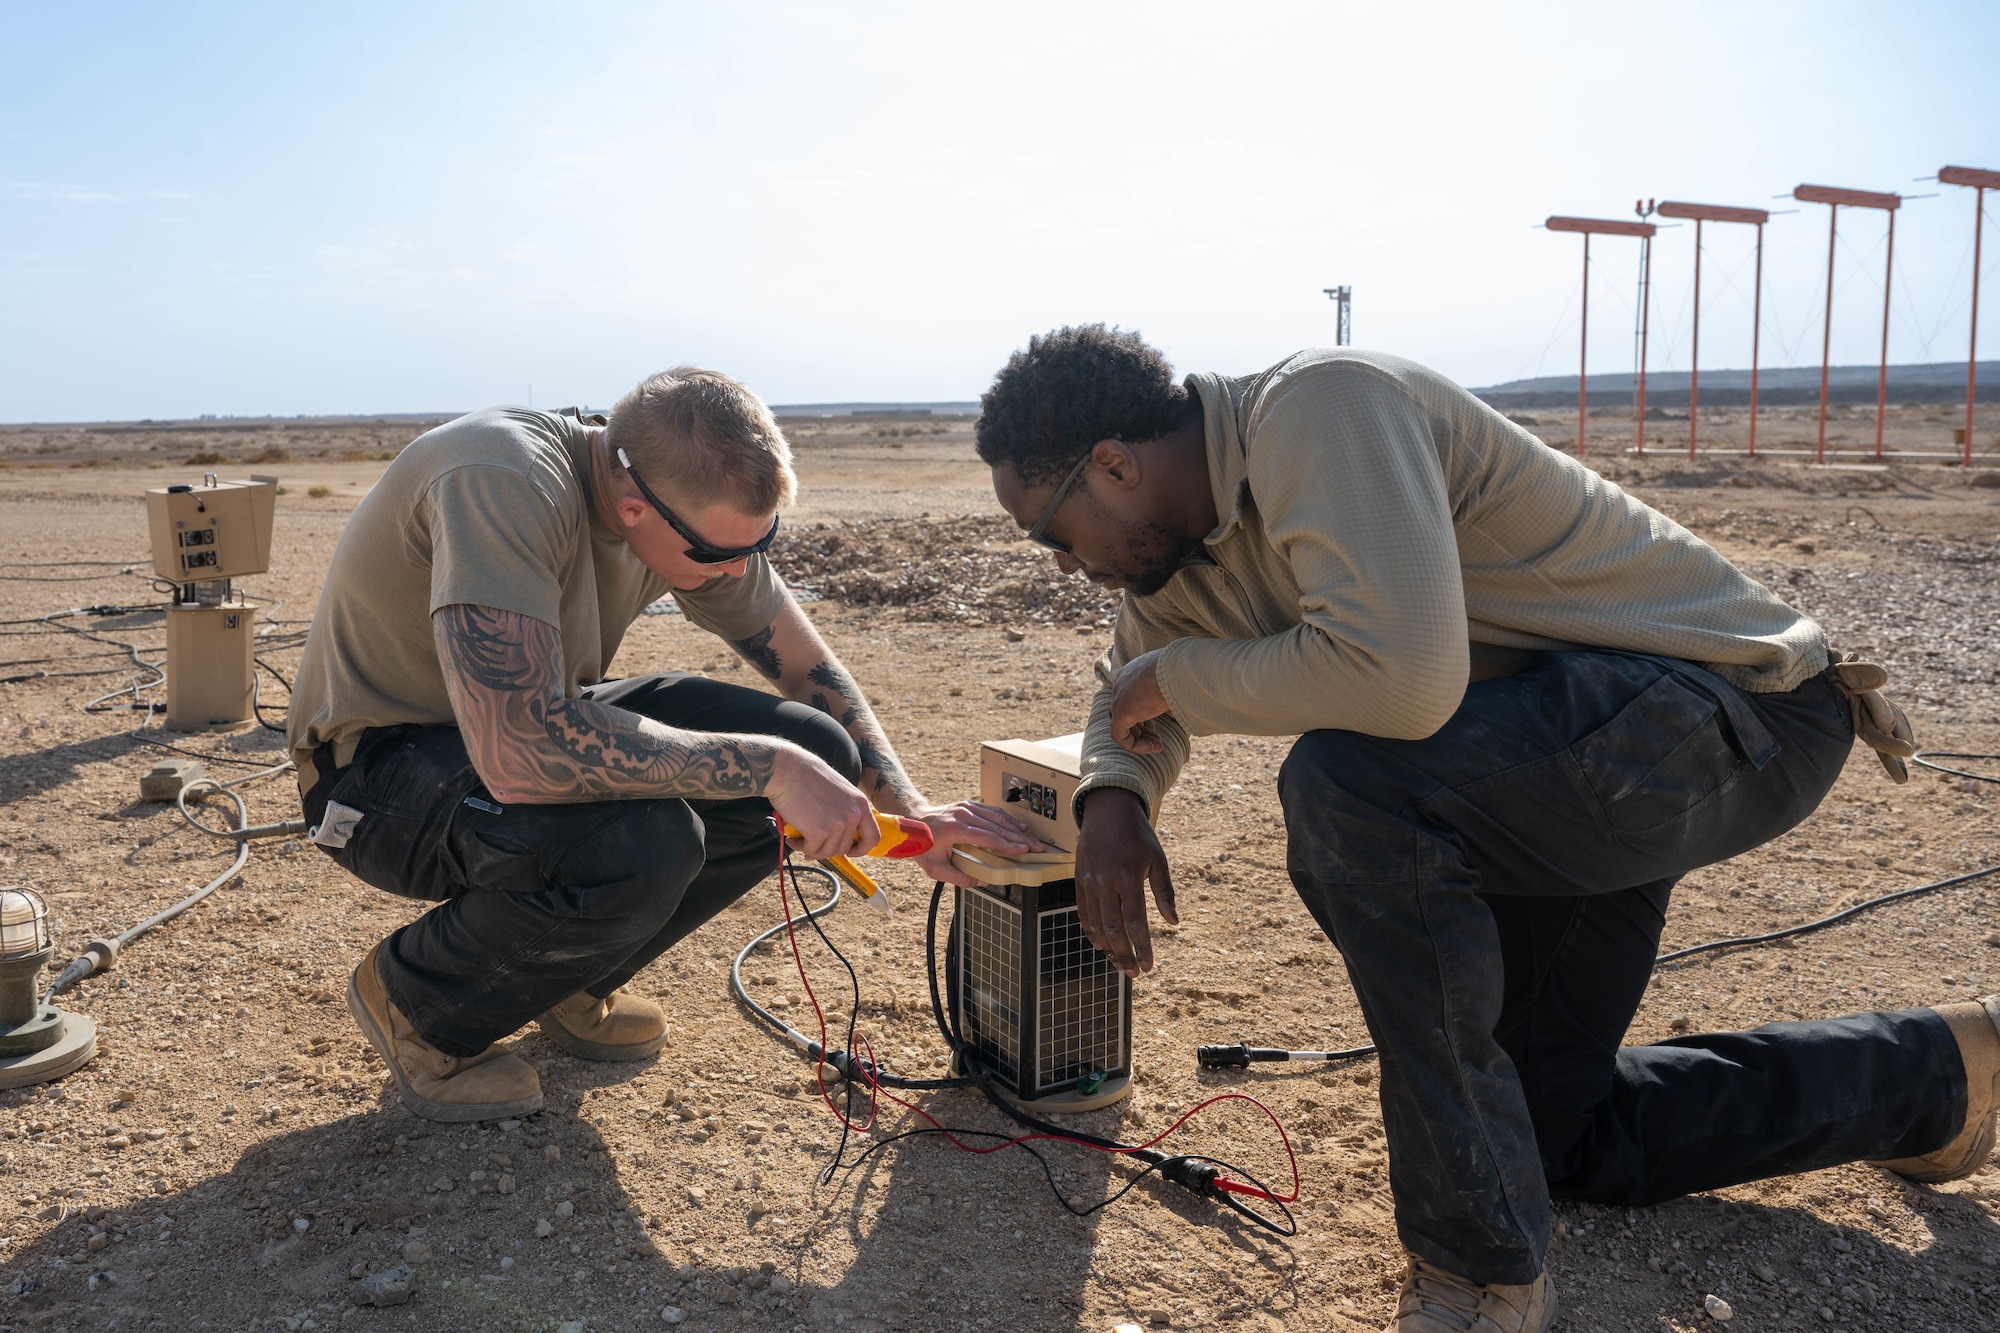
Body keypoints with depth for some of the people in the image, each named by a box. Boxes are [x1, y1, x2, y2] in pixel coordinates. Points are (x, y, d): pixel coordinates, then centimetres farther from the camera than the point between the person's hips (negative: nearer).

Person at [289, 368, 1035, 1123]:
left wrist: (909, 808, -9)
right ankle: (419, 1005, -4)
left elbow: (810, 671, 3)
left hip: (523, 720, 7)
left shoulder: (700, 510, -11)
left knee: (813, 749, -12)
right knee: (643, 844, -36)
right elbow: (521, 752, -43)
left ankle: (571, 977, 8)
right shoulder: (503, 485, -34)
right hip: (379, 768, -7)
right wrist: (772, 768, -37)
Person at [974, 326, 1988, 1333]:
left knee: (1347, 786, -35)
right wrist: (1112, 798, -6)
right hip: (1554, 768, 10)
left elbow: (1400, 674, -41)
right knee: (1545, 1131, 16)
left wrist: (1180, 676, -24)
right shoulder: (1176, 539, 1)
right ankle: (1933, 1073, 34)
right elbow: (1134, 687, 17)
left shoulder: (1316, 407, -28)